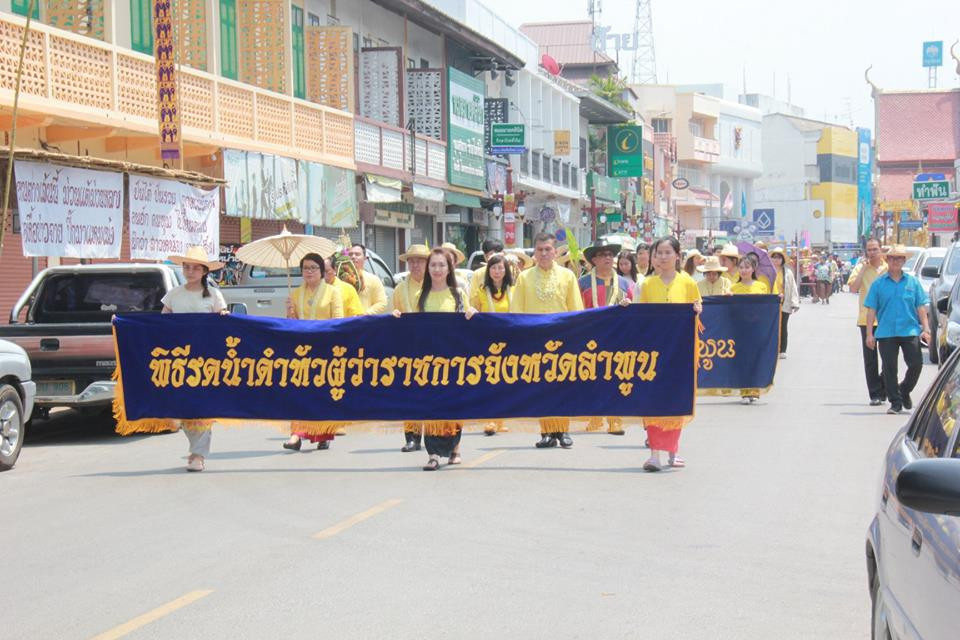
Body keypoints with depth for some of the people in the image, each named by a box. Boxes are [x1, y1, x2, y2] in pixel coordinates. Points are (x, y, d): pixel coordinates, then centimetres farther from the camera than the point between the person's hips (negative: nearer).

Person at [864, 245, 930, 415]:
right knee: (889, 368, 1)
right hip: (886, 333, 0)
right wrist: (869, 333, -2)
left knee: (916, 364, -5)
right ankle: (895, 402, 10)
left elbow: (921, 307, 8)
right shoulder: (879, 283, 5)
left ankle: (904, 391, 21)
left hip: (910, 331, 0)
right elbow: (871, 309, 3)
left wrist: (926, 329, -1)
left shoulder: (912, 282, 7)